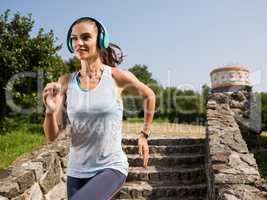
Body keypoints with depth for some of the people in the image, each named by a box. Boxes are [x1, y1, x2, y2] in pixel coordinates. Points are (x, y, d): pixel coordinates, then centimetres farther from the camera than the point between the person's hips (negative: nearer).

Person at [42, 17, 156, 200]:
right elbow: (51, 136, -3)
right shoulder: (66, 81, -3)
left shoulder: (118, 76, -11)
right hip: (76, 171, 4)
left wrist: (144, 135, 12)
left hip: (112, 168, -3)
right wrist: (50, 110, -23)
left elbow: (149, 96, 9)